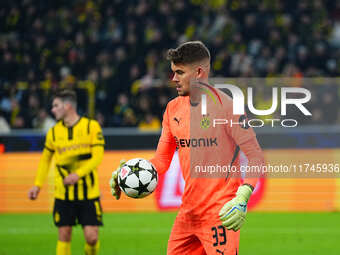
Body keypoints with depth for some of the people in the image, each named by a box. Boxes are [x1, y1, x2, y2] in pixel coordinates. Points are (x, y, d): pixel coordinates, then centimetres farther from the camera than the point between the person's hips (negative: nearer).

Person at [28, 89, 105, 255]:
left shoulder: (91, 126, -3)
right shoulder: (54, 132, 6)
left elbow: (98, 156, -8)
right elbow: (45, 159, 18)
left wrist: (78, 174, -21)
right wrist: (37, 185, 8)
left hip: (89, 192, -3)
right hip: (63, 193, 3)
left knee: (91, 237, -7)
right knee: (64, 235, 0)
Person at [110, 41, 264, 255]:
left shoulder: (225, 106, -10)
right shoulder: (173, 108, 11)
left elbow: (256, 157, -10)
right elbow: (162, 160, 16)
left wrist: (242, 199, -23)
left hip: (220, 212, -7)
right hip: (188, 211, 7)